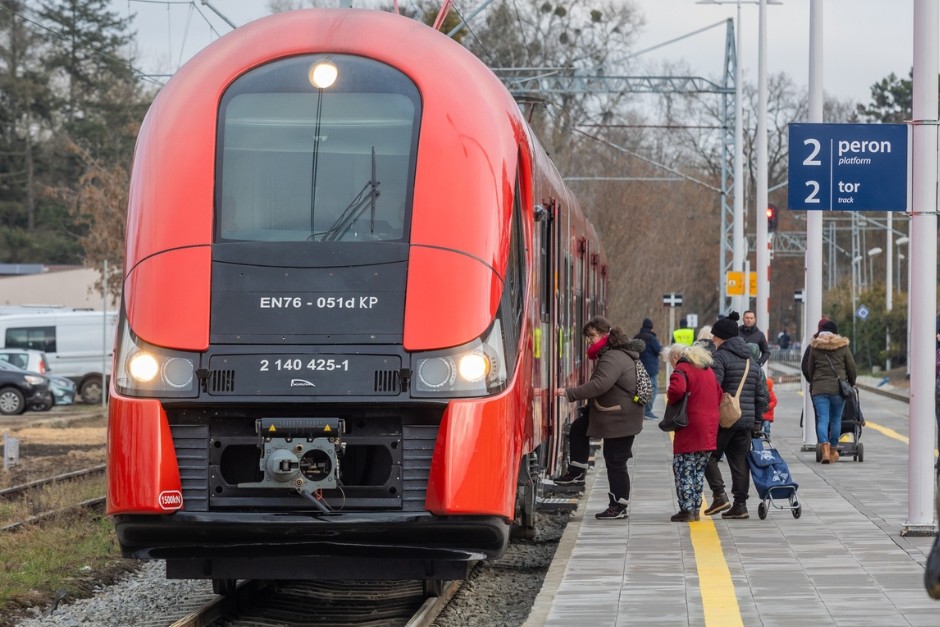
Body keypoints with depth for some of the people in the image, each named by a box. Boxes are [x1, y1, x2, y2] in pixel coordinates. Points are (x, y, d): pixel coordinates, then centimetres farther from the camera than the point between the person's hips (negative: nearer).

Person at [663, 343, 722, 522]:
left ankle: (687, 510, -3)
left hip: (690, 428, -8)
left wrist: (671, 399, -8)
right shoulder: (708, 370, 18)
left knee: (684, 469, -1)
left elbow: (677, 389, -27)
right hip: (710, 428, 8)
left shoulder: (681, 370, -8)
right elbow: (719, 395, 18)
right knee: (699, 470, 15)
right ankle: (696, 508, 18)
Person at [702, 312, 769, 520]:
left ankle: (719, 496, -8)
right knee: (739, 461, 9)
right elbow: (761, 394, 18)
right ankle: (740, 504, 9)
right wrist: (757, 421, 20)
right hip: (746, 421, 7)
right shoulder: (751, 361, 17)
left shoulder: (720, 357, -8)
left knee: (710, 456, 4)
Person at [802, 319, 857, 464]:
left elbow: (809, 369, 12)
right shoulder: (843, 347, 3)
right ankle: (833, 450, 18)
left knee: (822, 419, -4)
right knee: (836, 419, 11)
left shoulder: (814, 348, 6)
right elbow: (851, 368, 8)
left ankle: (825, 448, -24)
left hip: (819, 388, 0)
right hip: (838, 388, 0)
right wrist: (851, 384, 23)